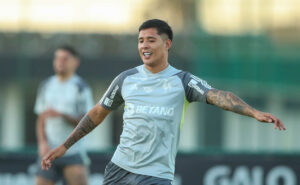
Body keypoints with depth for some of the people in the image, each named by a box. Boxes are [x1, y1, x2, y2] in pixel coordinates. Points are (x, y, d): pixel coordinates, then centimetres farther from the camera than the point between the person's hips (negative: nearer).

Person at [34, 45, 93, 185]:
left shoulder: (81, 88, -3)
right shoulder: (46, 86, 11)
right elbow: (41, 120, 12)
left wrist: (61, 115, -21)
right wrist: (42, 143, -5)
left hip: (73, 152, -4)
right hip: (49, 152, 4)